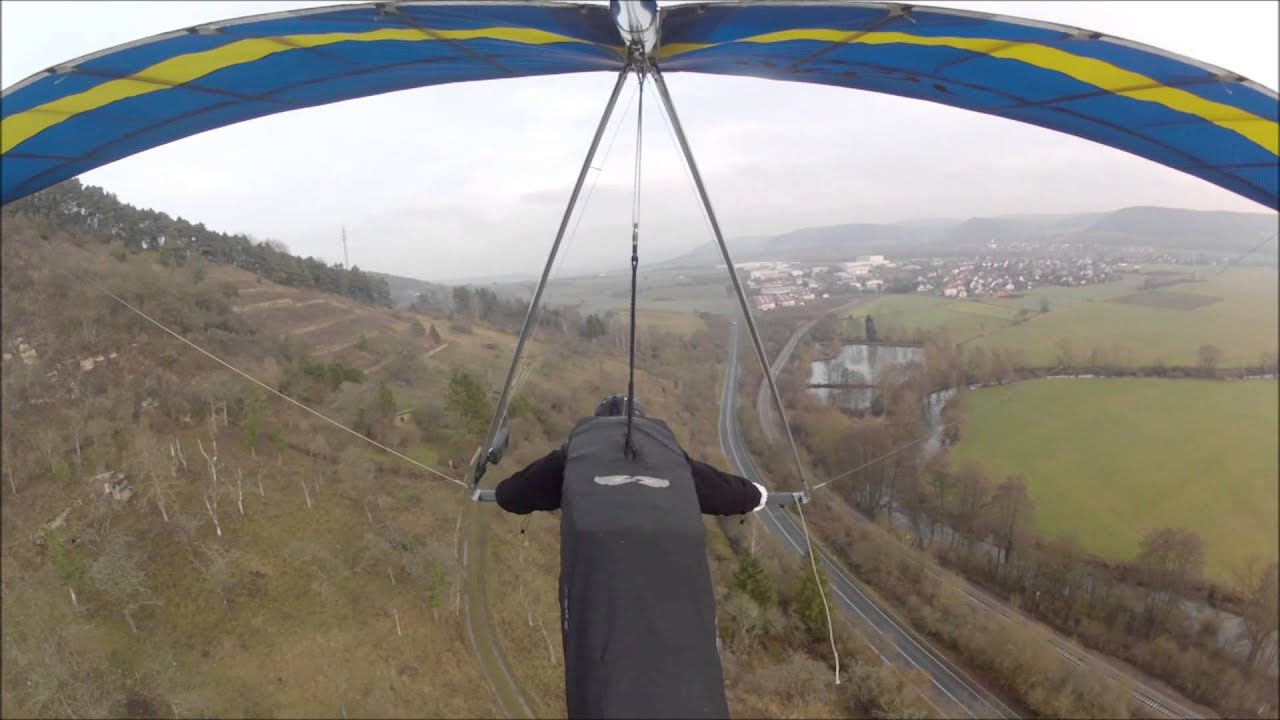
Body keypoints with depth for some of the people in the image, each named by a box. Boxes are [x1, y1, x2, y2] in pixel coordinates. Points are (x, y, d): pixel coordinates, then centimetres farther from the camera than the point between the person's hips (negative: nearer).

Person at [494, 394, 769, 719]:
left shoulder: (580, 443, 35)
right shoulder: (666, 445, 37)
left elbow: (508, 495, 42)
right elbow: (729, 493, 48)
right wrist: (754, 494, 71)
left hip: (597, 542, -1)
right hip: (674, 541, 2)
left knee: (603, 674, 4)